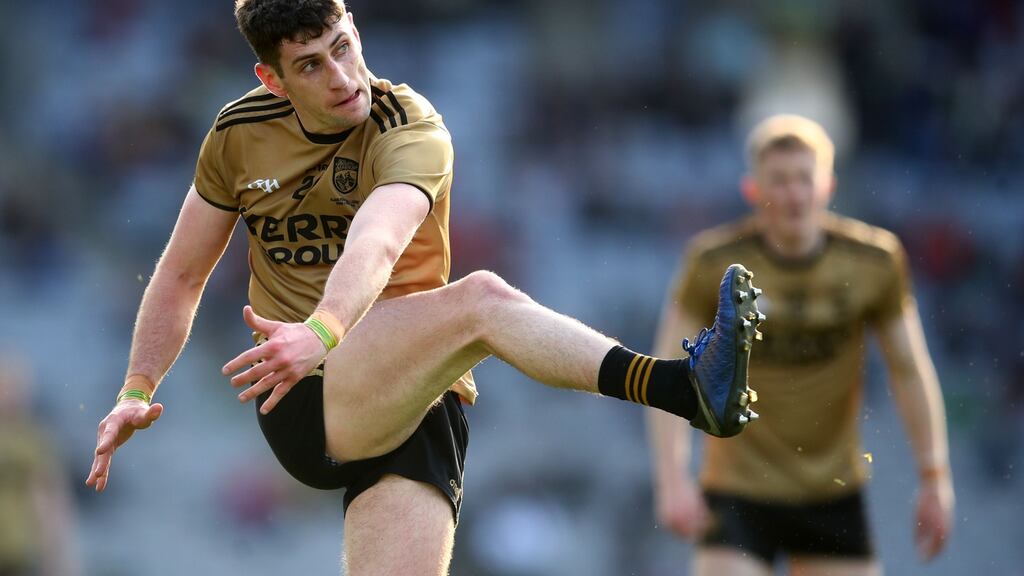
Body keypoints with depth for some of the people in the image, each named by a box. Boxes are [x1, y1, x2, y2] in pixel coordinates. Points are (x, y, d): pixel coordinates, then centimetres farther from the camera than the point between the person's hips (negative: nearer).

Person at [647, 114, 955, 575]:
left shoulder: (876, 261, -6)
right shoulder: (714, 261, -12)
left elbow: (911, 371, 4)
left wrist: (935, 479, 3)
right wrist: (672, 481, -18)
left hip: (834, 496, 2)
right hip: (738, 492, -2)